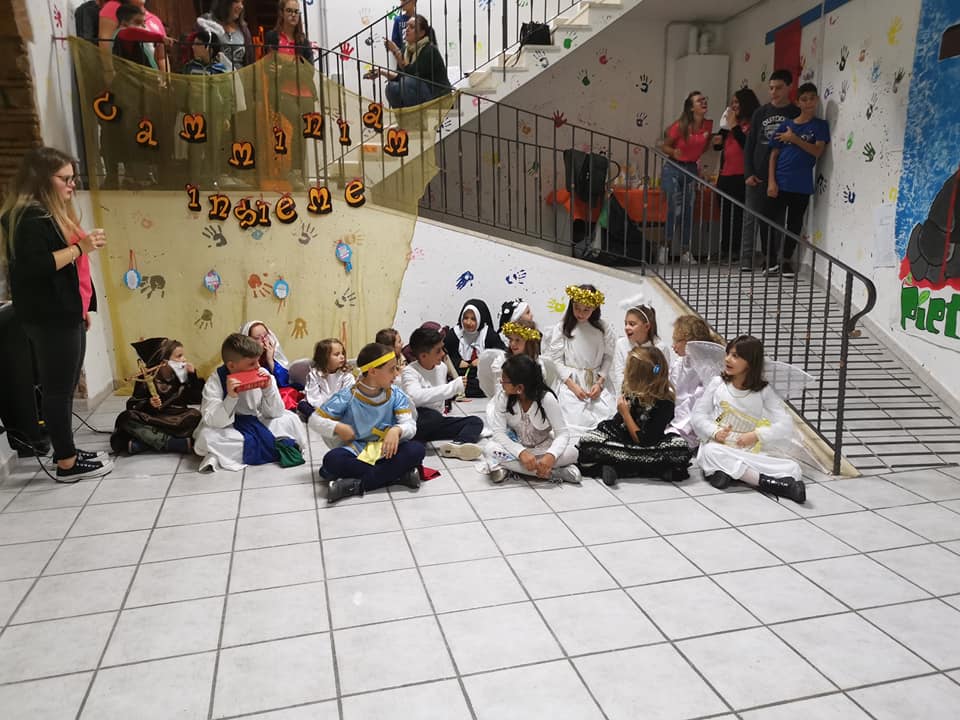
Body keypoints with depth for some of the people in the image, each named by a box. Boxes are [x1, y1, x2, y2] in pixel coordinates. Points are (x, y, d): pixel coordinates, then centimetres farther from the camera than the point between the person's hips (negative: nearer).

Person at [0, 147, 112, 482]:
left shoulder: (52, 213, 18)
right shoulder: (29, 216, -13)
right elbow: (33, 267, -23)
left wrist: (82, 307, 24)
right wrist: (80, 248, -22)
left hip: (65, 315, 10)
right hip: (50, 318, -10)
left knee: (65, 386, 13)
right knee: (58, 388, -4)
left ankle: (66, 449, 23)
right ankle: (67, 463, 3)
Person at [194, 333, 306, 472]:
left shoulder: (263, 375, -10)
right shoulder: (215, 381, -17)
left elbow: (275, 414, -10)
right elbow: (211, 421, -25)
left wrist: (269, 389, -26)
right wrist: (231, 397, -38)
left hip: (256, 425, 3)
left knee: (290, 420, -14)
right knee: (206, 435, -33)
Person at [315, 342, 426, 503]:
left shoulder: (396, 395, -1)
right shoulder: (348, 397, -7)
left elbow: (410, 425, -10)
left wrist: (397, 430, -32)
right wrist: (338, 427, -18)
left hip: (387, 451, 2)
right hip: (357, 452, -1)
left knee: (417, 450, -28)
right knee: (331, 460, -33)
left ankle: (357, 485, -28)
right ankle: (399, 474, -29)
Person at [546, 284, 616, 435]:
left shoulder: (603, 328, 5)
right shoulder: (562, 328, 0)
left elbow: (608, 357, 4)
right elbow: (556, 360, -2)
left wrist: (600, 383, -9)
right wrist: (573, 385, -10)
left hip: (596, 382, 2)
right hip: (570, 383, -2)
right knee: (577, 422, -18)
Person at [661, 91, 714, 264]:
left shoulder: (708, 125, 2)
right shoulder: (680, 126, -13)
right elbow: (665, 146, -6)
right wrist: (673, 152, -24)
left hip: (692, 170, 5)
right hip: (673, 169, -5)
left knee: (688, 210, 5)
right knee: (675, 209, -11)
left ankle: (685, 251, 10)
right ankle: (666, 246, 5)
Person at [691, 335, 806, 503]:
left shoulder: (763, 391, 2)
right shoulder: (717, 384, 4)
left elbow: (786, 426, -6)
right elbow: (698, 415, 2)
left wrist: (756, 435, -20)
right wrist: (715, 432, -17)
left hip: (751, 451, 0)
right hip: (719, 447, 0)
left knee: (792, 468, -23)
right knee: (711, 451, -38)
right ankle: (767, 482, -35)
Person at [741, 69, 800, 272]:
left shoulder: (796, 114, 4)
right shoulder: (761, 113, 9)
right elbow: (749, 145, 7)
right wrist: (748, 173, -1)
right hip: (757, 177, 1)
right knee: (751, 218, -1)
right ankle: (746, 261, 1)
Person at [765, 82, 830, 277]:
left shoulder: (820, 125, 6)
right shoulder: (785, 125, 8)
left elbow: (817, 151, -8)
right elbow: (773, 155, 5)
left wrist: (795, 139, -14)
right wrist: (771, 182, -5)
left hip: (801, 185, -1)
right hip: (779, 182, 1)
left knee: (794, 223, 5)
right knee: (773, 221, 0)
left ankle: (787, 260, 16)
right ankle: (771, 260, 10)